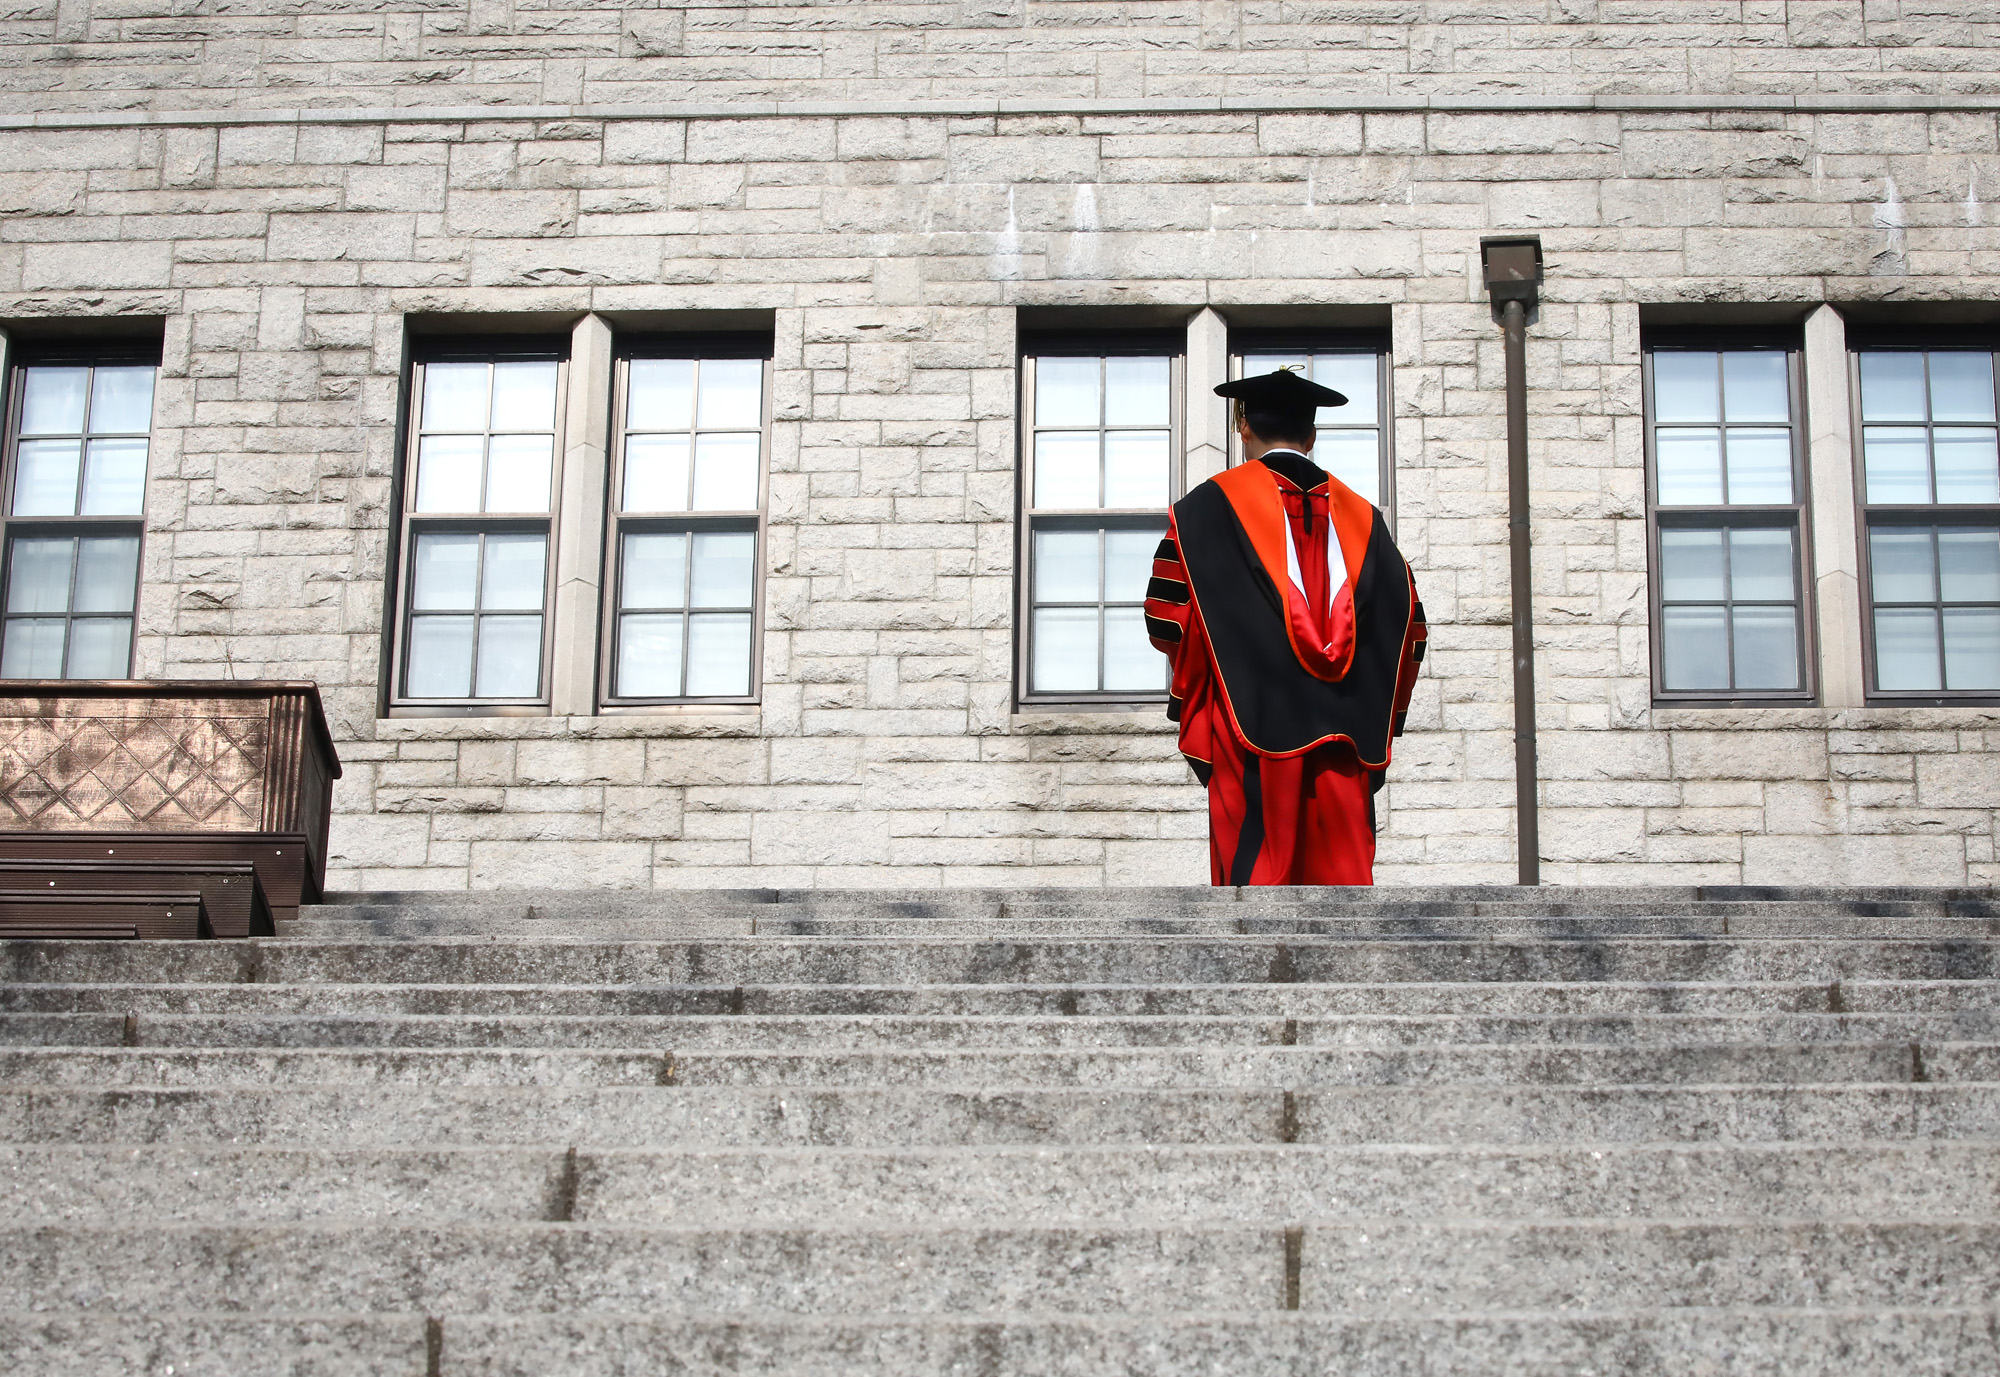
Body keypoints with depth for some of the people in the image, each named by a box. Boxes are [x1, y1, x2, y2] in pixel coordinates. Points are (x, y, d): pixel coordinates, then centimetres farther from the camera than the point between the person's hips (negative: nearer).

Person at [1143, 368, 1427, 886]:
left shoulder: (1211, 504, 4)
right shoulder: (1359, 515, 16)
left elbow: (1166, 619, -3)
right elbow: (1410, 628, 13)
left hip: (1251, 724, -3)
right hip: (1343, 730, 3)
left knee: (1253, 873, -4)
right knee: (1343, 879, 4)